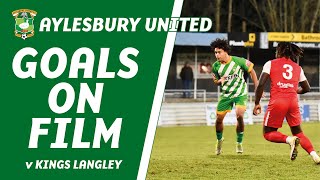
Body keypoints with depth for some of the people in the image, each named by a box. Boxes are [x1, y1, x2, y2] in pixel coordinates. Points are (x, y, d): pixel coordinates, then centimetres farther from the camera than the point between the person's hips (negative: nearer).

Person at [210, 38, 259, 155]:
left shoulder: (238, 61, -17)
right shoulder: (216, 66, -7)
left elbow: (251, 70, -1)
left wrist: (257, 87, -1)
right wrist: (220, 81, -18)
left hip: (240, 94, -3)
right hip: (226, 94, 3)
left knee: (239, 116, -24)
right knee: (219, 119, 2)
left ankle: (239, 143, -5)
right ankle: (219, 140, 33)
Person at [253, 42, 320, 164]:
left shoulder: (270, 64, 8)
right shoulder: (298, 68, 18)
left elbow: (261, 84, -3)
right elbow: (306, 89, 24)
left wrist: (257, 103, 4)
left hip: (277, 101, -3)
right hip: (293, 101, 4)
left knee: (268, 133, 9)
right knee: (298, 132, 17)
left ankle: (289, 140, -21)